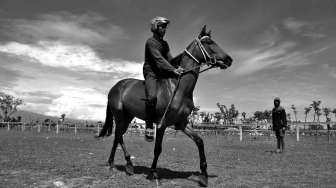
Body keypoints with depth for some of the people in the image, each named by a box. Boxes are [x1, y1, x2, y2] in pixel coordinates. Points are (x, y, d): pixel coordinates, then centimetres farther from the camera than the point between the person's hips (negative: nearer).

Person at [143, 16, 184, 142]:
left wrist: (176, 68, -11)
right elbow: (159, 59, -21)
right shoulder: (151, 42, -8)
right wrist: (173, 70, -30)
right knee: (152, 96, -30)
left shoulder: (165, 44, 18)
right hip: (151, 73, -8)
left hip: (163, 73, 9)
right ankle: (149, 127, -21)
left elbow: (170, 59, 9)